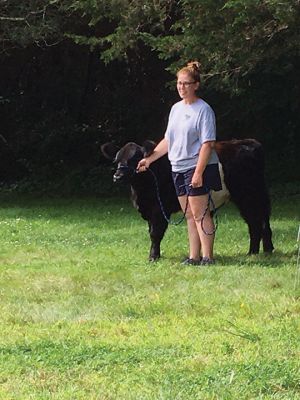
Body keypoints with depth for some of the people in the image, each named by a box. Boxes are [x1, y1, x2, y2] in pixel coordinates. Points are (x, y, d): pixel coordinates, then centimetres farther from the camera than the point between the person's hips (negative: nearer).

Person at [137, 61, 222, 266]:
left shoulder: (204, 110, -9)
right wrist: (149, 159, 18)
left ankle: (208, 256, -7)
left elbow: (208, 144, -15)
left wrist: (199, 172, -21)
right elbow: (168, 140, 22)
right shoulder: (176, 108, 15)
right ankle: (194, 256, 12)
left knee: (199, 213, -9)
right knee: (190, 215, 9)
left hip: (198, 167, -8)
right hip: (179, 168, 8)